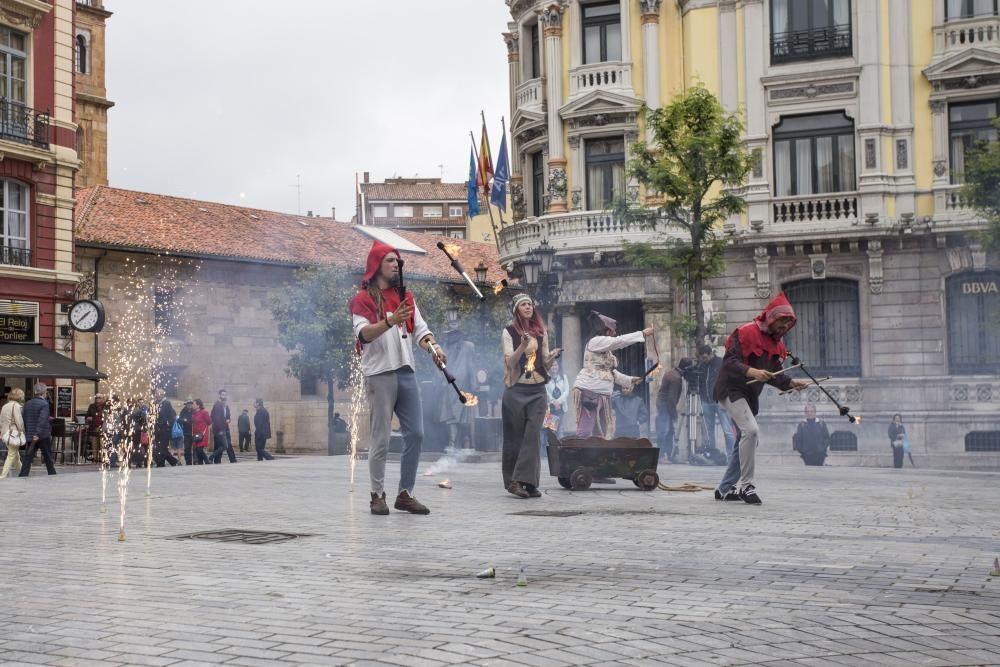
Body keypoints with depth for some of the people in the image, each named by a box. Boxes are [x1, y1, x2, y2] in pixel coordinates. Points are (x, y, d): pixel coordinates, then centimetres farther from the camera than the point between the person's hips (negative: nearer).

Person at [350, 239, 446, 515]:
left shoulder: (406, 296, 19)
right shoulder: (364, 298, 0)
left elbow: (420, 329, 12)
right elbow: (364, 332, -16)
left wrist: (433, 346, -9)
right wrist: (391, 321, -32)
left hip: (407, 371, 6)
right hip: (380, 374, -6)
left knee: (415, 434, 3)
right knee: (381, 438, -3)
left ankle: (405, 493, 12)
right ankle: (378, 495, 8)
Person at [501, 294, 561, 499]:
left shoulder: (540, 332, 12)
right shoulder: (508, 332, 1)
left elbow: (546, 364, 15)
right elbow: (510, 361, -9)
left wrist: (553, 356, -6)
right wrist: (523, 345, -24)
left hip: (538, 391, 3)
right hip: (516, 390, -3)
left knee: (532, 435, -8)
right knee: (515, 437, 1)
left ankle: (527, 482, -11)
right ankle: (513, 481, 8)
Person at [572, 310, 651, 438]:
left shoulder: (606, 350, 22)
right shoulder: (595, 341, -7)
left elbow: (610, 371, 26)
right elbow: (619, 341, -16)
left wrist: (631, 380, 20)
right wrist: (643, 333, -13)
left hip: (602, 394, 10)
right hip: (588, 391, -10)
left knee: (600, 432, 9)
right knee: (585, 431, -13)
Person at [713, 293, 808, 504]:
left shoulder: (776, 342, 12)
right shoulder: (746, 332, -16)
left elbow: (774, 374, 11)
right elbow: (729, 362, -24)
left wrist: (791, 383, -7)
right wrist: (752, 371, -38)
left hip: (750, 395, 10)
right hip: (731, 389, -10)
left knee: (747, 440, 13)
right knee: (751, 431, -26)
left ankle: (725, 489, 22)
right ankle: (745, 485, -19)